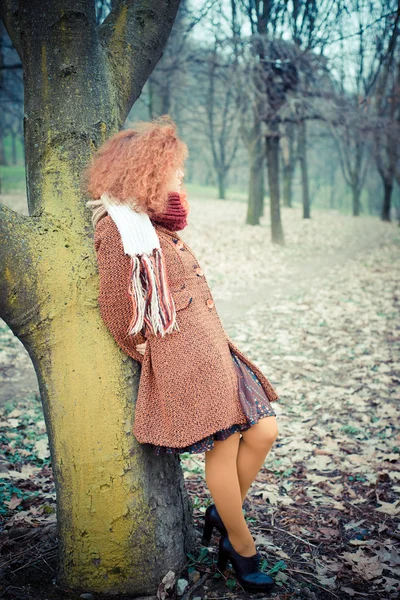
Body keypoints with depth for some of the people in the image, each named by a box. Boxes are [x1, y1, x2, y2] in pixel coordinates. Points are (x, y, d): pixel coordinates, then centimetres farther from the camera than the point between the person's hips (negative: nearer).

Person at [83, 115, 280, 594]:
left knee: (263, 430, 5)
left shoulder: (156, 224, 20)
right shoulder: (119, 227, -10)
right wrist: (145, 352, 2)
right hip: (183, 353, -9)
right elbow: (116, 308, -10)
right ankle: (242, 548, 19)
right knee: (224, 444, -2)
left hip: (212, 345, 9)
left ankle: (222, 513, 25)